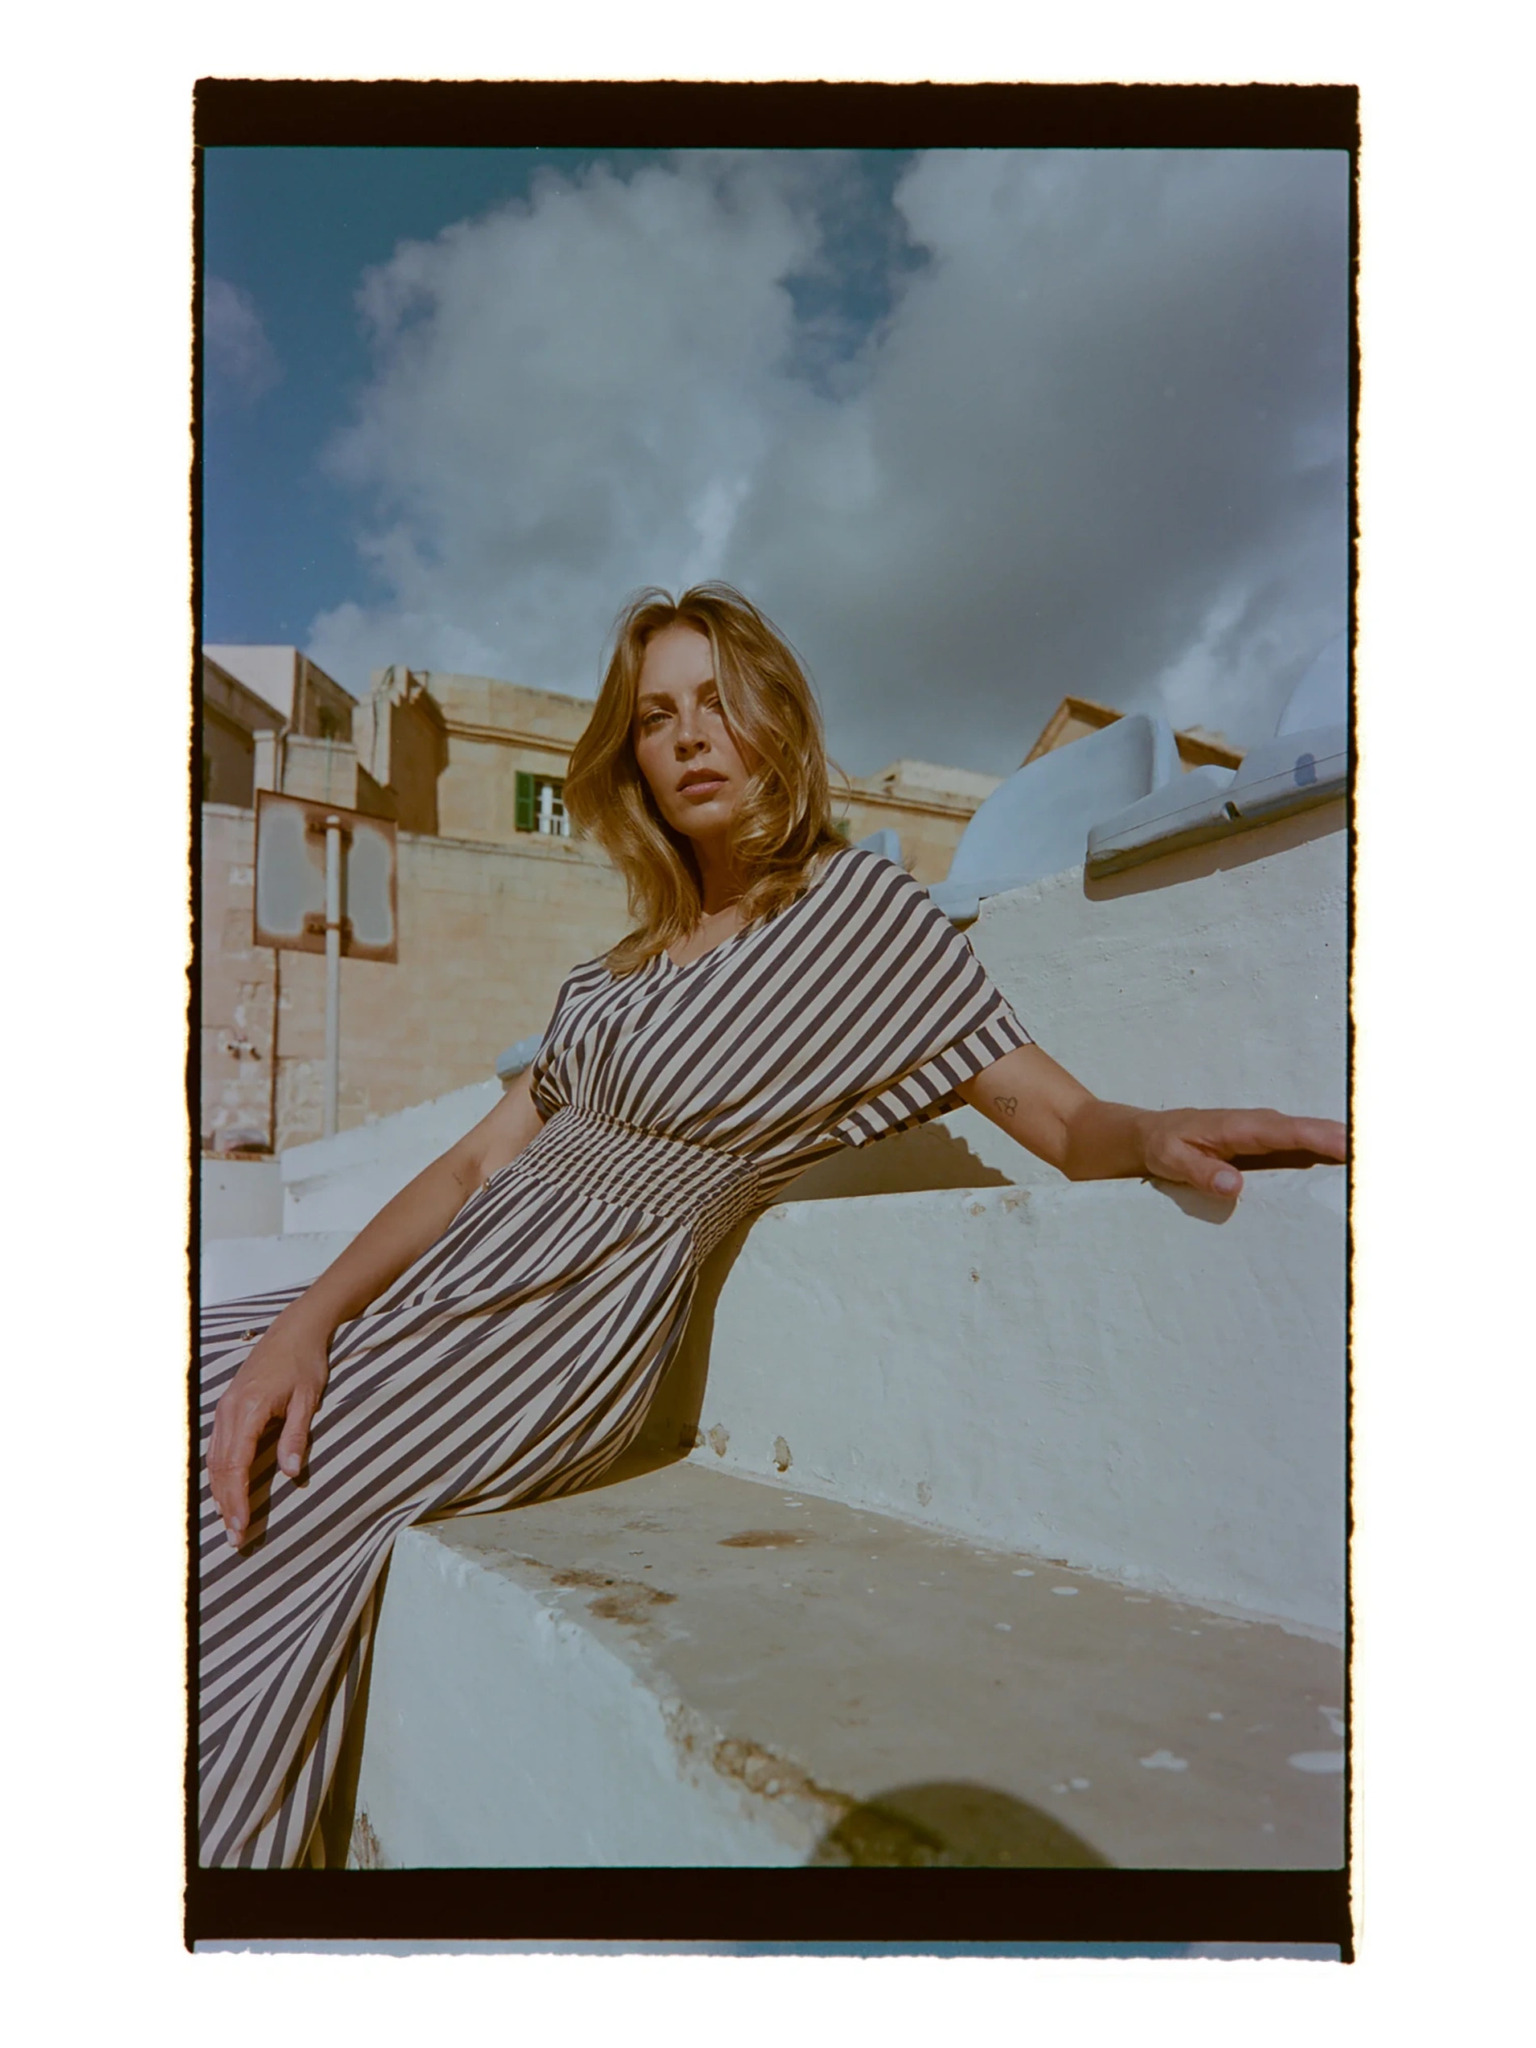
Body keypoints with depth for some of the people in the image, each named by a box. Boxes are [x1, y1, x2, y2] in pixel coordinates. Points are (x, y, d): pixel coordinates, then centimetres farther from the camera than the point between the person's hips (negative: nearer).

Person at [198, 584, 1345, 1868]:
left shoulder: (861, 910, -6)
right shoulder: (625, 964, 13)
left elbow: (1064, 1120, -10)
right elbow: (481, 1162, 8)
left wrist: (1162, 1133, -33)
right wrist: (308, 1323, -4)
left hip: (563, 1329, -7)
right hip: (435, 1283, 7)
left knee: (243, 1530, -10)